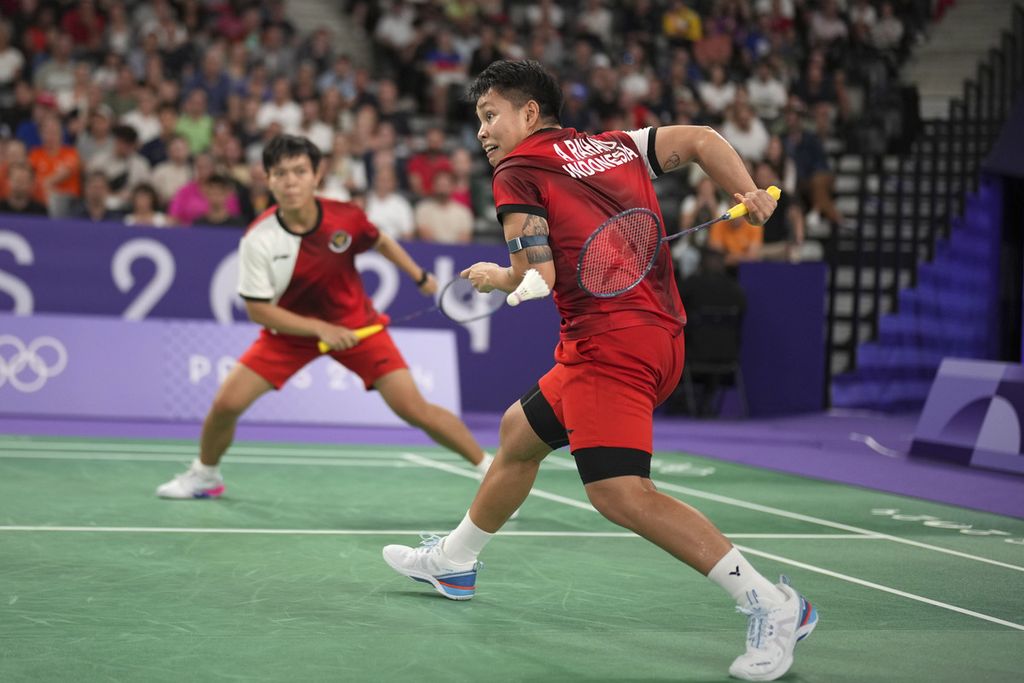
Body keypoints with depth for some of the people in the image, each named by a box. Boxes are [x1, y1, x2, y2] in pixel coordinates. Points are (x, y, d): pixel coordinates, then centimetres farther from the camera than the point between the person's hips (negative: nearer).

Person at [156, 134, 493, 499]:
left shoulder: (346, 218, -20)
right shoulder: (258, 240, -24)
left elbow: (380, 241, 5)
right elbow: (258, 309, -17)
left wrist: (421, 277, 8)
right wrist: (320, 329, -24)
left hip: (356, 325, 0)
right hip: (291, 329, 0)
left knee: (415, 409, -9)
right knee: (226, 404, -8)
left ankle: (490, 468, 6)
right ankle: (205, 475, 22)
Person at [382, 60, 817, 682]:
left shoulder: (519, 171, -1)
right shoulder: (616, 146, 19)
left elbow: (537, 277, -9)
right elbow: (702, 139, 15)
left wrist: (496, 278, 11)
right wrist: (750, 195, 8)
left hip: (610, 341, -10)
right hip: (660, 336, 10)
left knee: (619, 492, -20)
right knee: (520, 432, 25)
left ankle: (771, 605, -26)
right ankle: (453, 561, 44)